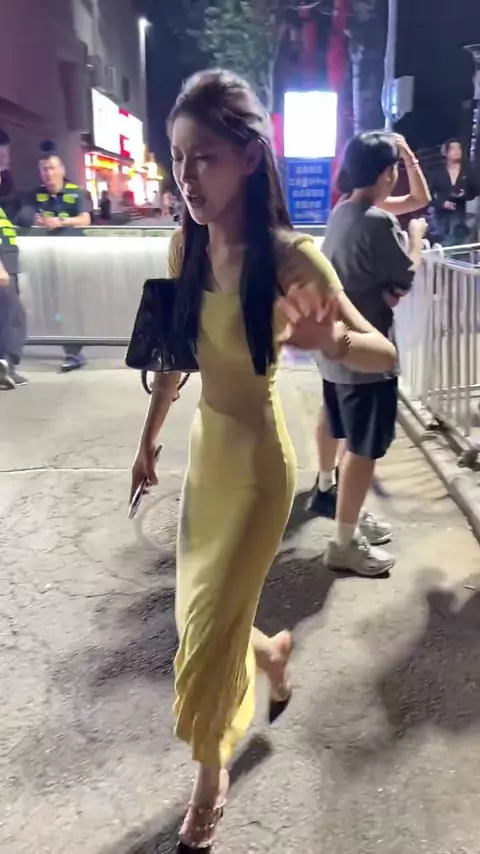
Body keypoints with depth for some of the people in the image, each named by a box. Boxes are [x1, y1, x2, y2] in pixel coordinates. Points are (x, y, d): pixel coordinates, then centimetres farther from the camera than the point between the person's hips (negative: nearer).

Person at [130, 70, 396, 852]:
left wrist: (333, 341, -39)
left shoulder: (291, 258, -20)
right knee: (202, 615, 21)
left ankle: (210, 785, 34)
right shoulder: (187, 248, -3)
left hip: (258, 463, -6)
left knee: (209, 636, 7)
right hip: (205, 448, 6)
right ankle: (271, 653, 55)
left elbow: (385, 355, -17)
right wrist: (149, 438, 18)